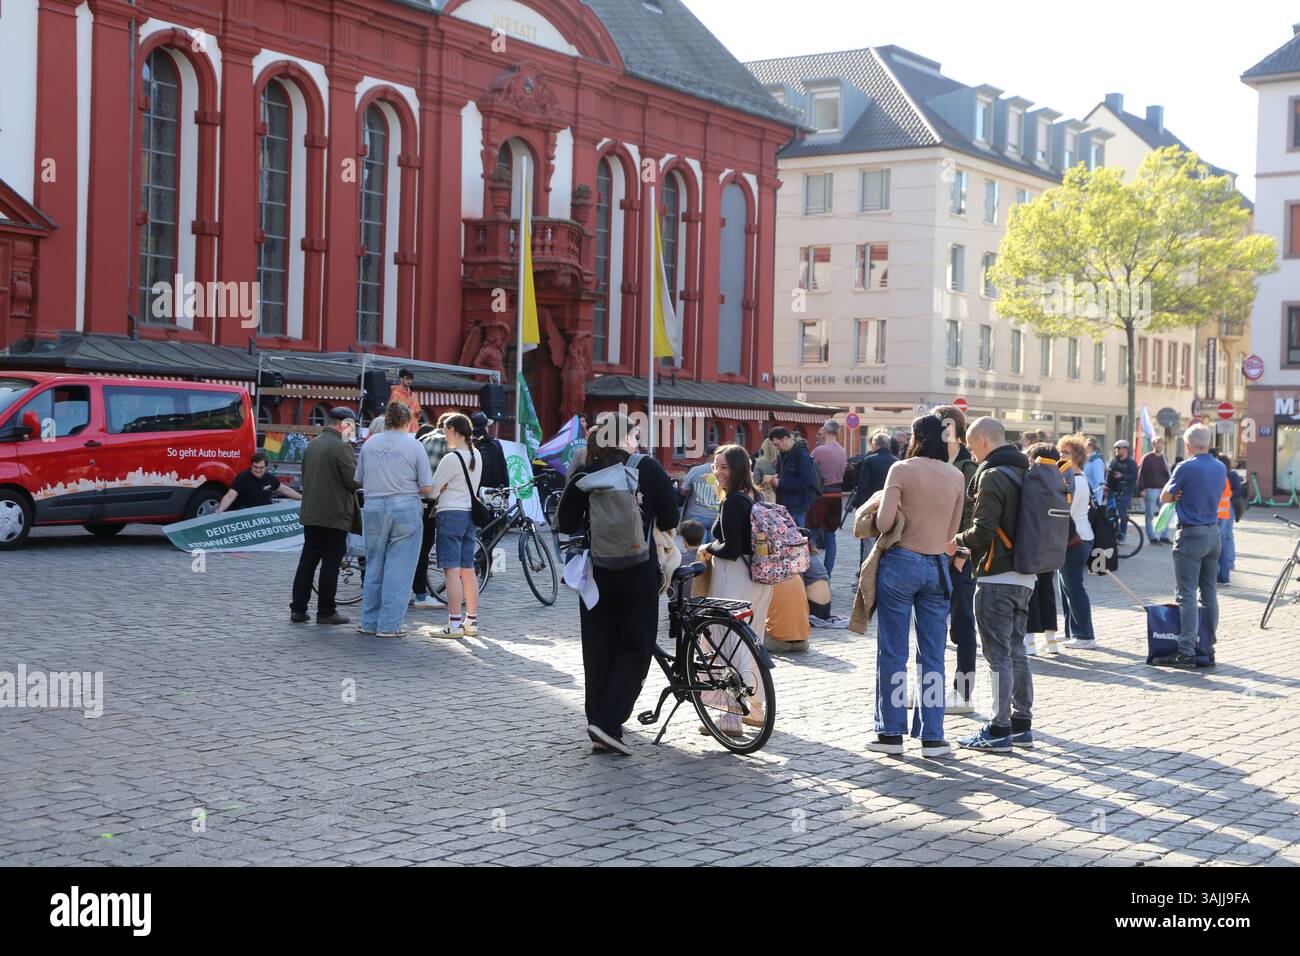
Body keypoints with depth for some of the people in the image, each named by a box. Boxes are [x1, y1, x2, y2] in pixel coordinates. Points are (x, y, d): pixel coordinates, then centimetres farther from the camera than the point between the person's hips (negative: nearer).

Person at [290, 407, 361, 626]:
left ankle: (298, 609, 13)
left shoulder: (312, 444, 13)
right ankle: (326, 611, 1)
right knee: (331, 563, -1)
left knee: (308, 561, 12)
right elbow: (354, 481, -17)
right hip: (335, 515, -8)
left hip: (310, 514, 8)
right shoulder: (341, 447, -14)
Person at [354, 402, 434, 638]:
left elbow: (358, 481, 11)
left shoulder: (369, 443, 5)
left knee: (374, 566, 14)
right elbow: (427, 488, -5)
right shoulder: (413, 446, -4)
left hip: (373, 507, 3)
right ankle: (389, 625, 0)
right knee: (398, 569, 1)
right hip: (405, 508, -3)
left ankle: (369, 622, 17)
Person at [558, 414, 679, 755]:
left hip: (597, 570, 2)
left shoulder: (584, 475, 1)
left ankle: (600, 731, 13)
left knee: (599, 648, 10)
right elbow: (670, 520, -3)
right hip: (638, 570, -2)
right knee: (635, 649, 6)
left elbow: (567, 525, -1)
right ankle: (608, 722, -7)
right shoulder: (648, 468, -3)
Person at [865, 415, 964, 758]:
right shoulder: (956, 476, 4)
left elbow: (884, 523, -14)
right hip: (938, 566, 4)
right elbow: (952, 531, 7)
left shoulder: (902, 470, -8)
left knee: (892, 653, 5)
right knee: (932, 656, 8)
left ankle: (891, 733, 9)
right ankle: (932, 736, 9)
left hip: (902, 563, -3)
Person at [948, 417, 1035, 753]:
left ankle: (999, 731, -1)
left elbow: (983, 531, -21)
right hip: (1025, 576, 9)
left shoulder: (993, 475, -14)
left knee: (998, 655, -4)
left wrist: (957, 542, -1)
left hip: (997, 576, -9)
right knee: (1016, 651, 15)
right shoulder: (1025, 472, 13)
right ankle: (1021, 725, 21)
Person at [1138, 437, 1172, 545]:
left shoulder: (1163, 458, 12)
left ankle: (1164, 536, 14)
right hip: (1150, 490, -6)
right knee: (1150, 515, 1)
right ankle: (1152, 537, 6)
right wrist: (1141, 489, -13)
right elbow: (1141, 474, -7)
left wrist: (1167, 469, -10)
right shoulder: (1147, 458, -4)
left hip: (1162, 489, 6)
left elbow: (1167, 475, 13)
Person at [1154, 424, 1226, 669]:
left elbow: (1165, 497, -5)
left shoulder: (1185, 468, -14)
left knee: (1187, 595, -8)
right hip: (1214, 533, 7)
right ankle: (1208, 647, 18)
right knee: (1210, 593, 12)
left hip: (1191, 536, -7)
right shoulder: (1221, 468, 8)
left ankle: (1186, 652, -11)